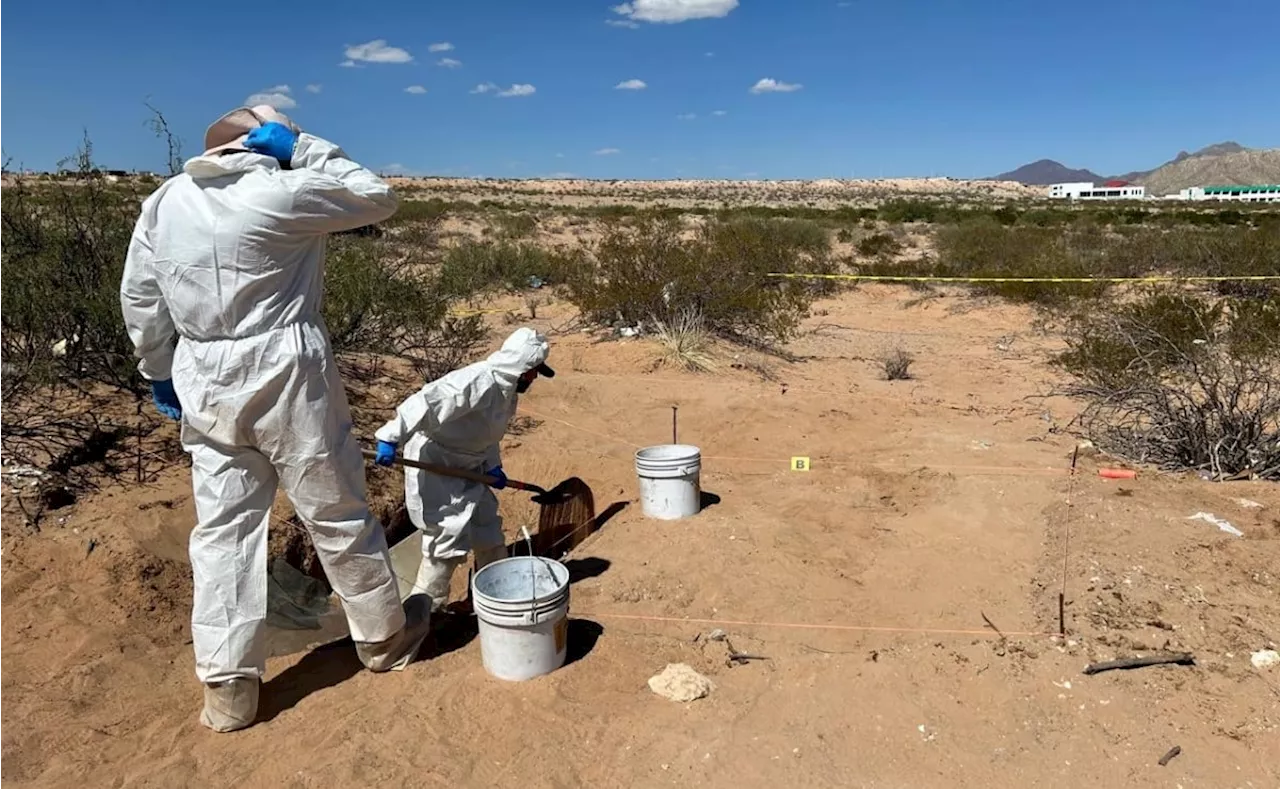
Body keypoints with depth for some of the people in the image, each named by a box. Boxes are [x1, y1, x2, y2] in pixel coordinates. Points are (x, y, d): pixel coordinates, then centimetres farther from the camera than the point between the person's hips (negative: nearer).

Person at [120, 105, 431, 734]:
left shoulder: (162, 202, 9)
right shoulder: (283, 192, -11)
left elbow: (138, 300, 12)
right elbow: (378, 199, 0)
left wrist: (159, 374, 22)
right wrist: (303, 146, 3)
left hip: (203, 382, 6)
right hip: (284, 374, -5)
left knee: (223, 528, 10)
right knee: (337, 513, 9)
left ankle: (228, 687, 15)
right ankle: (385, 637, 27)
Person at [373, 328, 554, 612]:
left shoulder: (508, 391, 2)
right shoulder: (477, 381, -29)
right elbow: (425, 403, -34)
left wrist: (493, 466, 0)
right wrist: (391, 439, -34)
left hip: (466, 466, 10)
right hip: (432, 462, -10)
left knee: (488, 528, 16)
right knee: (449, 535, -8)